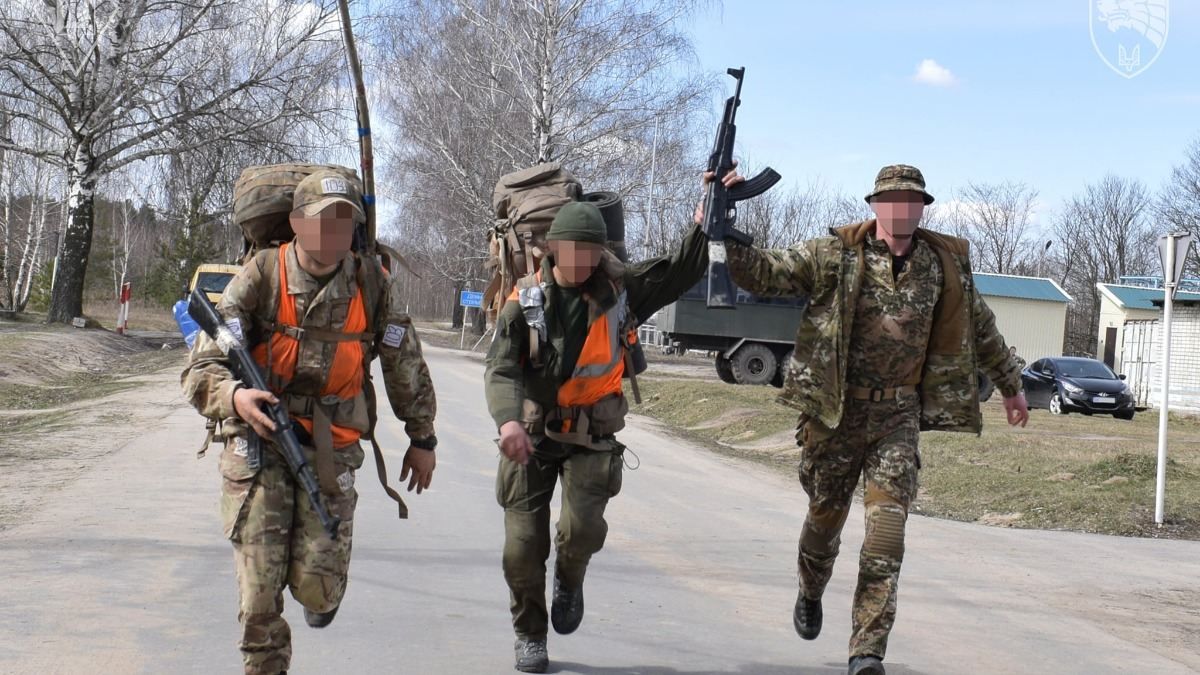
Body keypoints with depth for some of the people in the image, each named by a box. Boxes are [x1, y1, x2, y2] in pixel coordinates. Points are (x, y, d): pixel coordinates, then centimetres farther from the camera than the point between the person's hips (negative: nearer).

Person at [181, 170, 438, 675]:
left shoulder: (373, 286, -2)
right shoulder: (260, 278, -9)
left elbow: (407, 367, 13)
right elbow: (201, 369, -11)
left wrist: (422, 439, 19)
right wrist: (235, 397, -33)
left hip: (331, 452, 1)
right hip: (259, 444, -1)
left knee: (317, 588, -4)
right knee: (259, 589, -8)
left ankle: (324, 588, 33)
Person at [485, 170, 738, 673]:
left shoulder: (621, 290, -2)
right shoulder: (525, 301, -7)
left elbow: (686, 268, -4)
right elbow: (501, 369, -16)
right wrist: (509, 419, -34)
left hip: (592, 438, 0)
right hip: (530, 437, 0)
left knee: (582, 526, -21)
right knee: (523, 545, 1)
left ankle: (570, 579, 16)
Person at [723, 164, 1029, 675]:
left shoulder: (945, 263, 4)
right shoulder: (835, 255, -5)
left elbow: (981, 329, 18)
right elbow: (764, 274, -10)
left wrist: (1010, 386, 26)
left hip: (897, 415, 1)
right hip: (835, 410, -1)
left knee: (887, 530, -10)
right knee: (826, 516, 14)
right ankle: (811, 595, 46)